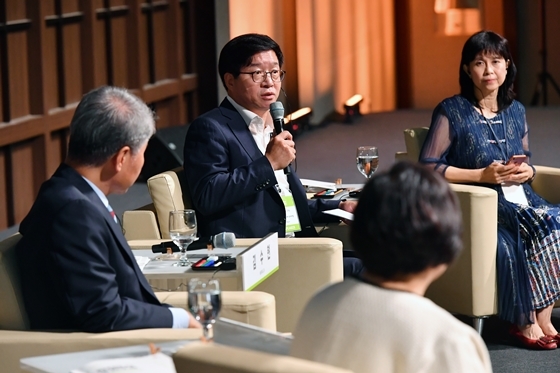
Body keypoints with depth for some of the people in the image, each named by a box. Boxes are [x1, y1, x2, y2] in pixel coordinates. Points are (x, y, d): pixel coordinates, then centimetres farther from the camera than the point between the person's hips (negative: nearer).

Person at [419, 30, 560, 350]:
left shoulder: (515, 111, 15)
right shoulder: (452, 112, -2)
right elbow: (428, 167, -8)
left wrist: (526, 171, -2)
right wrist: (482, 175, -15)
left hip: (518, 197, 5)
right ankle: (528, 322, -21)